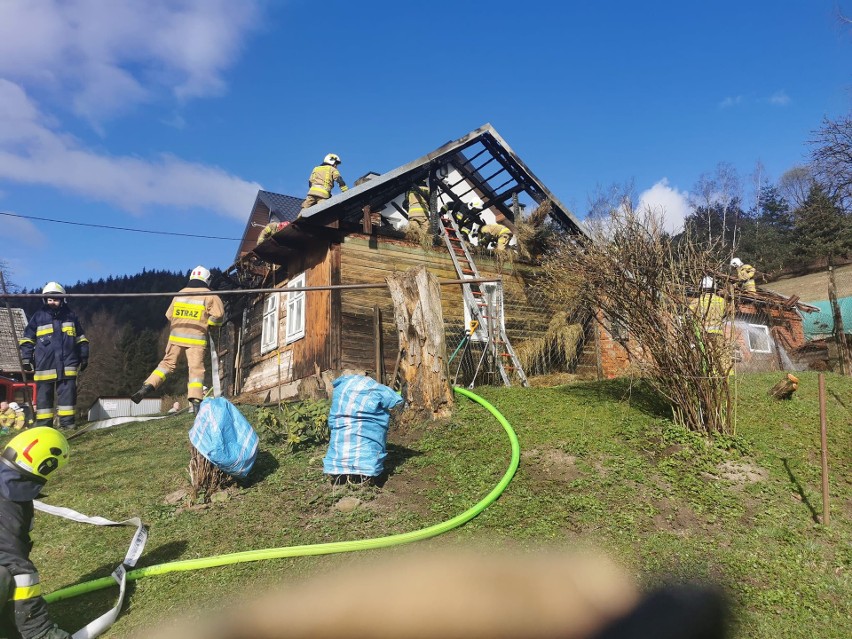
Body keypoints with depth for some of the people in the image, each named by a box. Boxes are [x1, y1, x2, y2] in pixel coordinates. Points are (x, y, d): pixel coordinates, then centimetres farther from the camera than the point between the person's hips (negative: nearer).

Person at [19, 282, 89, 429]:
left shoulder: (71, 316, 10)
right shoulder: (38, 317, 6)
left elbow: (81, 339, 16)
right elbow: (27, 340, 10)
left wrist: (84, 357, 11)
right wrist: (26, 359, 4)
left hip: (67, 364, 1)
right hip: (45, 365, 0)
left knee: (68, 392, -1)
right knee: (44, 394, 5)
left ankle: (67, 421, 6)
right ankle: (43, 424, 11)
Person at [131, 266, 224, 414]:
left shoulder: (180, 293, 12)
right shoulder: (209, 295, -1)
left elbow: (169, 315, 15)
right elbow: (218, 314, -12)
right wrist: (208, 323, 6)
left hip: (176, 335, 4)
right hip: (196, 338, -4)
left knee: (167, 363, 16)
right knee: (196, 369, -3)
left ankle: (147, 387, 2)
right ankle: (196, 401, -13)